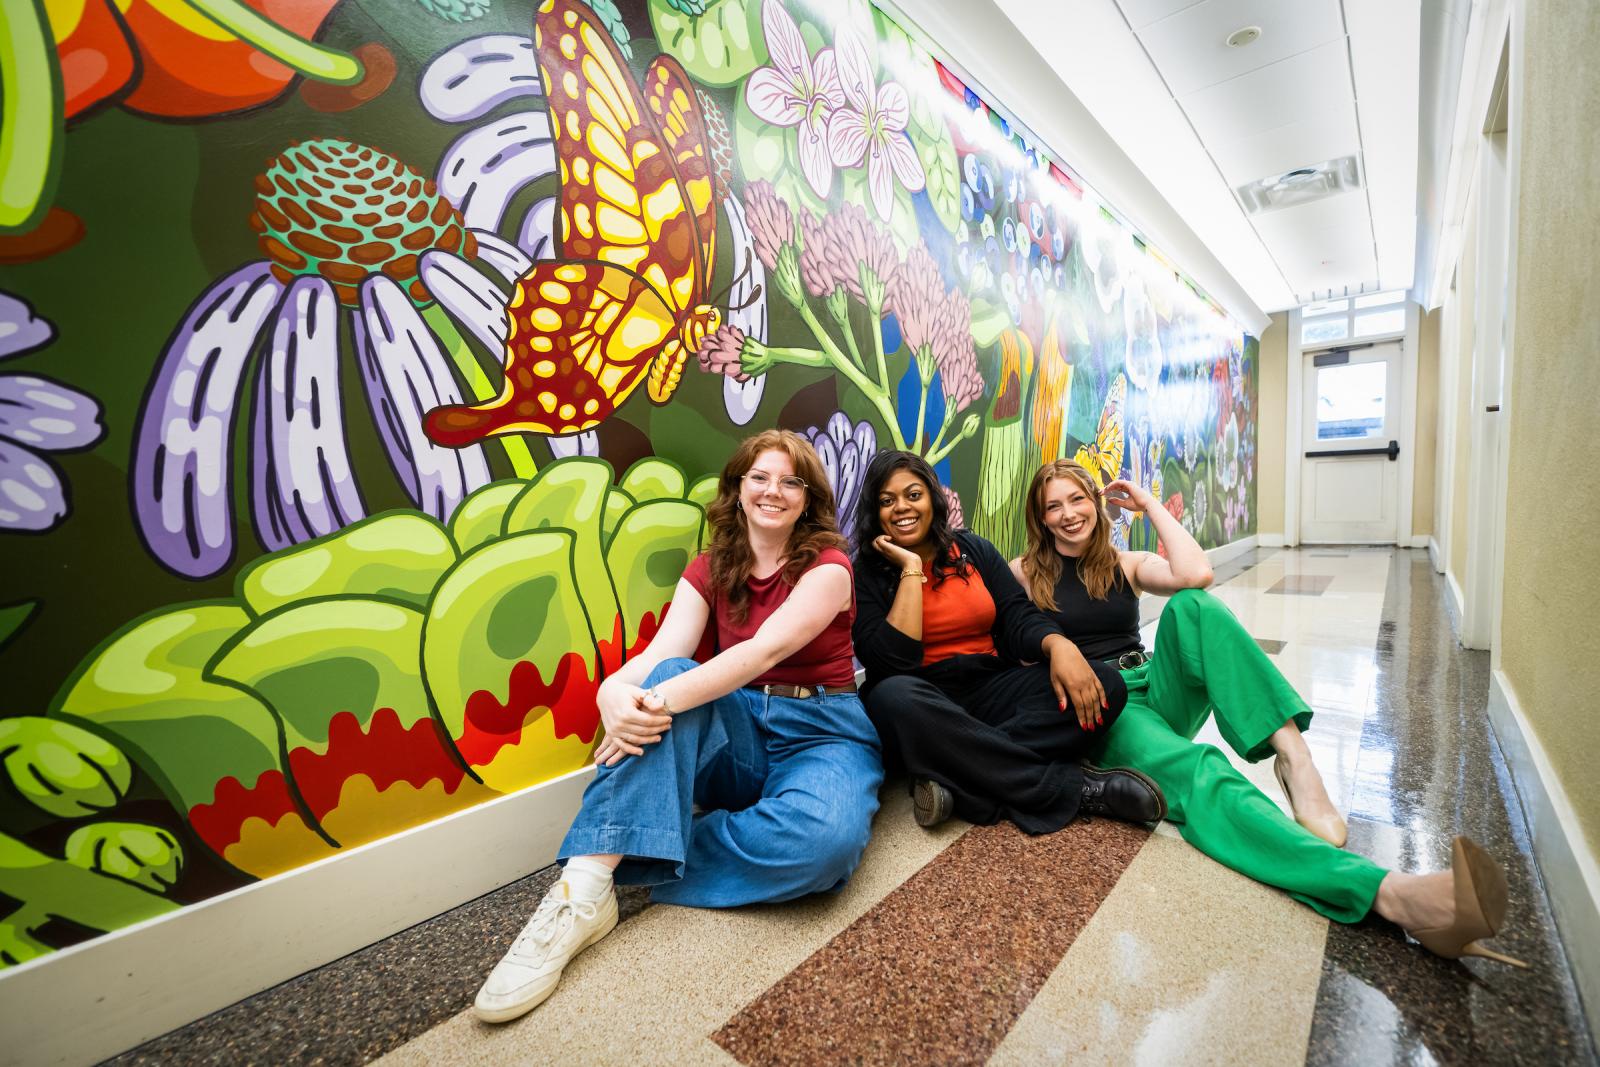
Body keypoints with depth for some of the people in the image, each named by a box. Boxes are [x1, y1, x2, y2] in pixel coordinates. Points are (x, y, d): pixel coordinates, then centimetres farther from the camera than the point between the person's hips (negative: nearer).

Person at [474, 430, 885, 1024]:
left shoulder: (827, 567, -7)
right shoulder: (709, 571, 5)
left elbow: (766, 649, -24)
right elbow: (662, 656, -11)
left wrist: (664, 700, -37)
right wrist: (616, 692, -35)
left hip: (819, 733, -2)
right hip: (735, 734, 3)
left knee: (822, 837, -36)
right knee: (669, 681, -29)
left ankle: (638, 859, -19)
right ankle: (582, 894, -31)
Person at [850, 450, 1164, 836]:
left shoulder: (973, 549, 9)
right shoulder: (867, 573, -3)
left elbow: (1019, 619, 0)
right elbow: (892, 664, -17)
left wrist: (1059, 645, -23)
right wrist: (911, 569, -15)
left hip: (992, 687, 4)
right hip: (924, 702, -3)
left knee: (1105, 685, -18)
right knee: (893, 696, -40)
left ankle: (955, 780, -28)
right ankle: (1070, 786, -28)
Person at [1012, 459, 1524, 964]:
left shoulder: (1125, 565, 13)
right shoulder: (1026, 573, 5)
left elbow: (1197, 574, -7)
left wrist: (1150, 504, 1)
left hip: (1155, 690, 4)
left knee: (1192, 607, -24)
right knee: (1198, 773, -35)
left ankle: (1295, 760, -33)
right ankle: (1387, 891, -52)